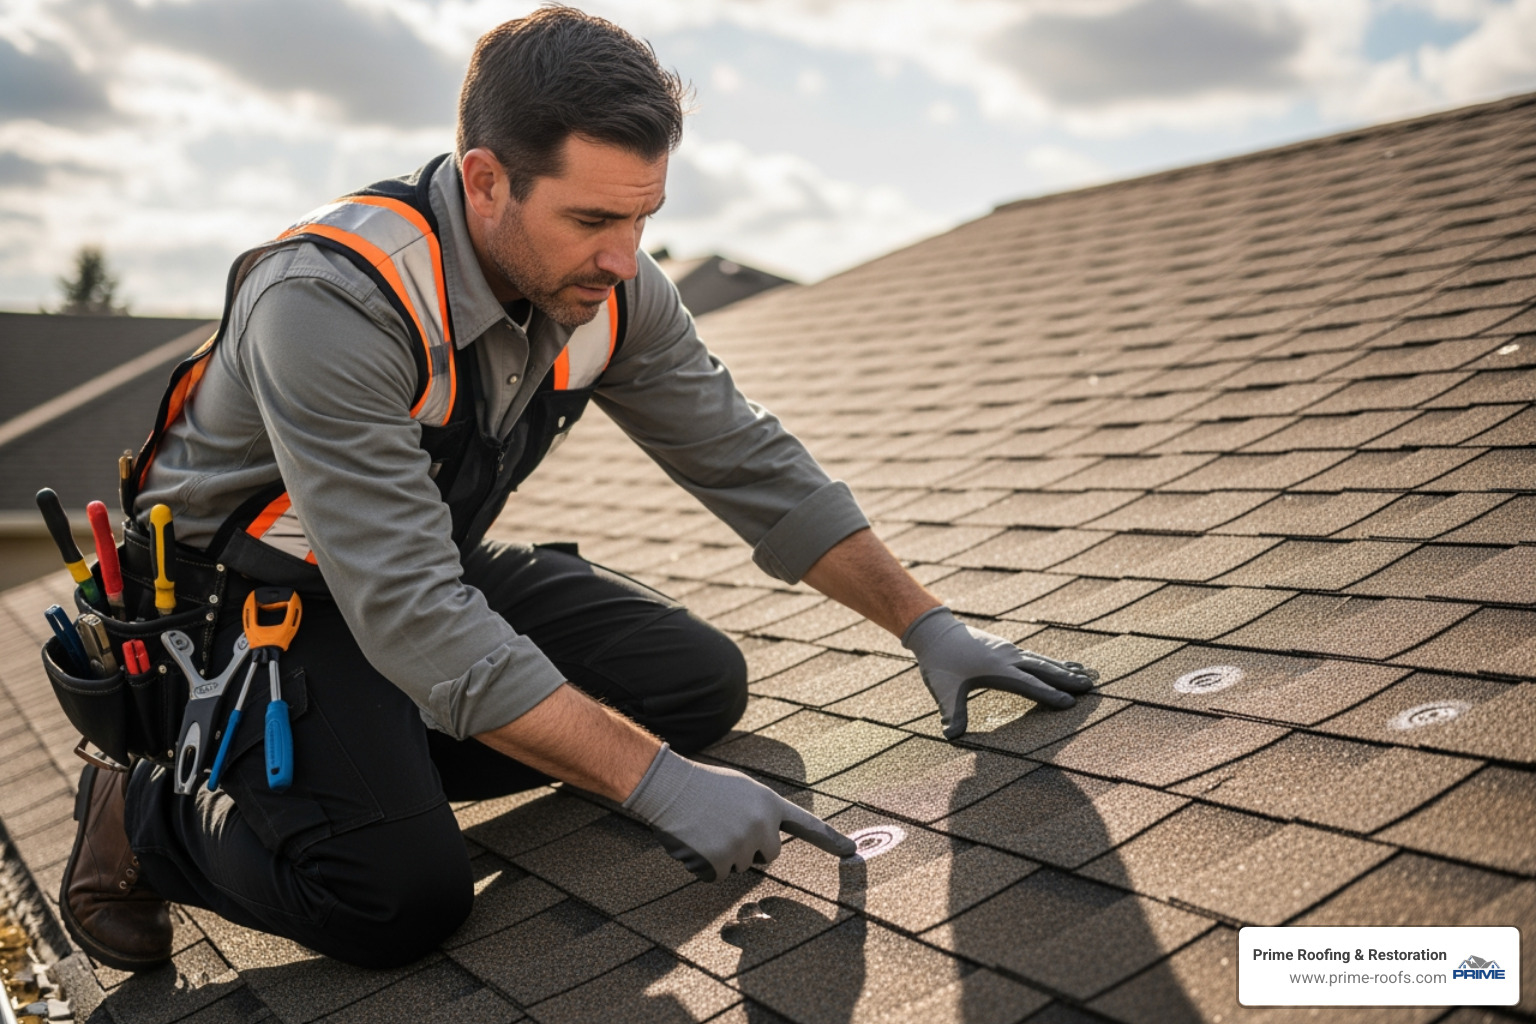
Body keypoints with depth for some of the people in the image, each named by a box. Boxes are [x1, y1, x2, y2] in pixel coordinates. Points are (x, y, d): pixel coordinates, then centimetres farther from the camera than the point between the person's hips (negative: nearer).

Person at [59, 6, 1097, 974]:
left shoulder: (611, 287, -13)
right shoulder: (330, 302, -33)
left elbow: (751, 465, -4)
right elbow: (413, 618, -37)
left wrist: (926, 621, -10)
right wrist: (658, 782, -38)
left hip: (444, 560, 7)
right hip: (252, 593, -6)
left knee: (701, 684, -3)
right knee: (402, 898, -25)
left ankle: (377, 760, 4)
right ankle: (149, 808, 3)